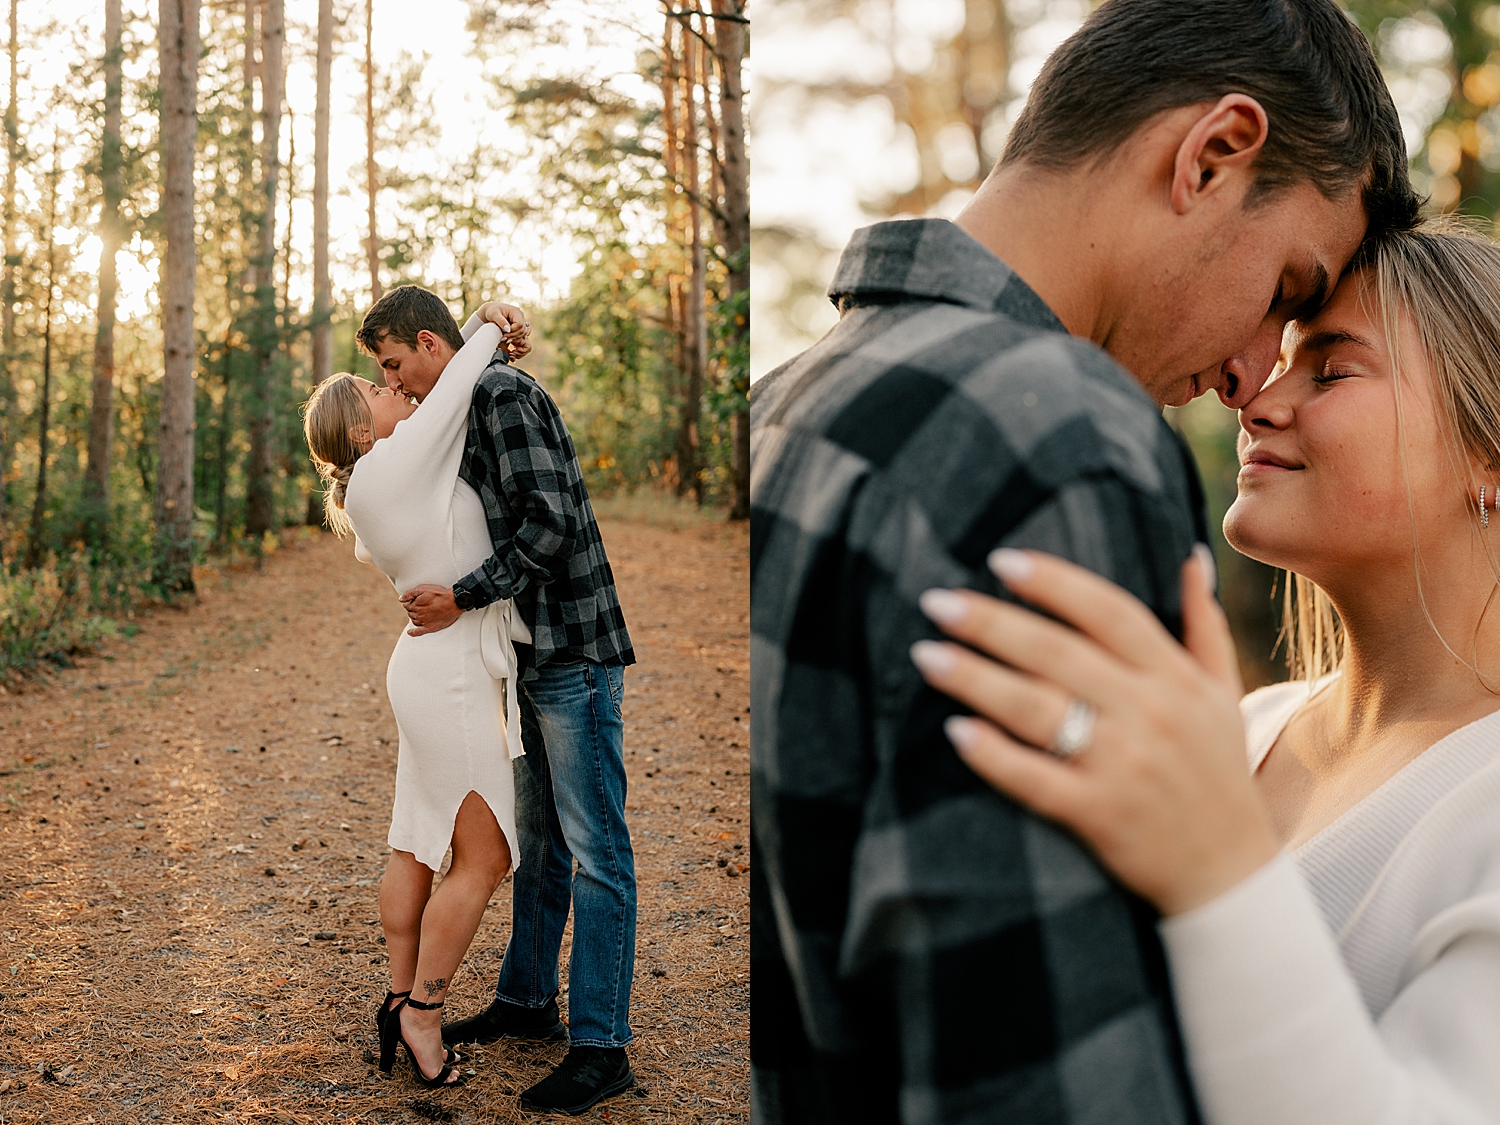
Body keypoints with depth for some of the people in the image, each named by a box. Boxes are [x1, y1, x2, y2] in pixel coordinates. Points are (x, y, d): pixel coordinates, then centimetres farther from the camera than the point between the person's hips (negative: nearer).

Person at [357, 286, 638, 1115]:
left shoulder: (503, 393, -12)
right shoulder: (465, 415, 18)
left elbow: (550, 523, -22)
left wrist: (465, 597, -19)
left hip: (575, 653, -10)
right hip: (532, 656, 10)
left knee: (594, 849, -6)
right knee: (536, 838, 18)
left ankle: (601, 1047, -1)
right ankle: (527, 1000, 31)